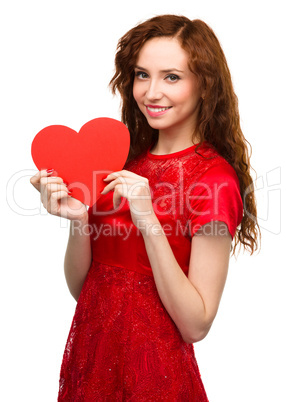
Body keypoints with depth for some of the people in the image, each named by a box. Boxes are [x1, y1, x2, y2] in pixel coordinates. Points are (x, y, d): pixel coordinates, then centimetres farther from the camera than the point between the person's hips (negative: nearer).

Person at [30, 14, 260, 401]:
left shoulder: (215, 178, -16)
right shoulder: (125, 159, 0)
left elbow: (197, 325, -18)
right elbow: (80, 287, 2)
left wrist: (149, 222, -26)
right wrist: (78, 220, -15)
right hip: (89, 355, 6)